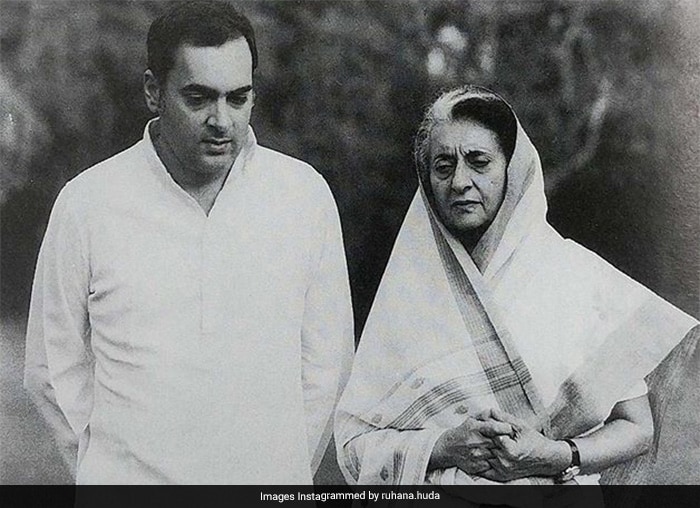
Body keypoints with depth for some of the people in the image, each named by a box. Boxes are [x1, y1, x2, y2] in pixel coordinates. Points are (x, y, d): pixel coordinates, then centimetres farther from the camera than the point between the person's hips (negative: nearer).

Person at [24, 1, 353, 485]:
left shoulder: (306, 194, -2)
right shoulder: (86, 203, -6)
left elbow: (326, 361, 3)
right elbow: (54, 371, 1)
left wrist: (286, 468, 1)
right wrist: (129, 460, 0)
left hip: (272, 476, 1)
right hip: (126, 476, -1)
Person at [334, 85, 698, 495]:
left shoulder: (580, 273, 1)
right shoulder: (408, 287, 2)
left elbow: (638, 429, 5)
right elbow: (354, 444, 0)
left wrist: (558, 457, -10)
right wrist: (445, 446, -13)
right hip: (437, 495, 1)